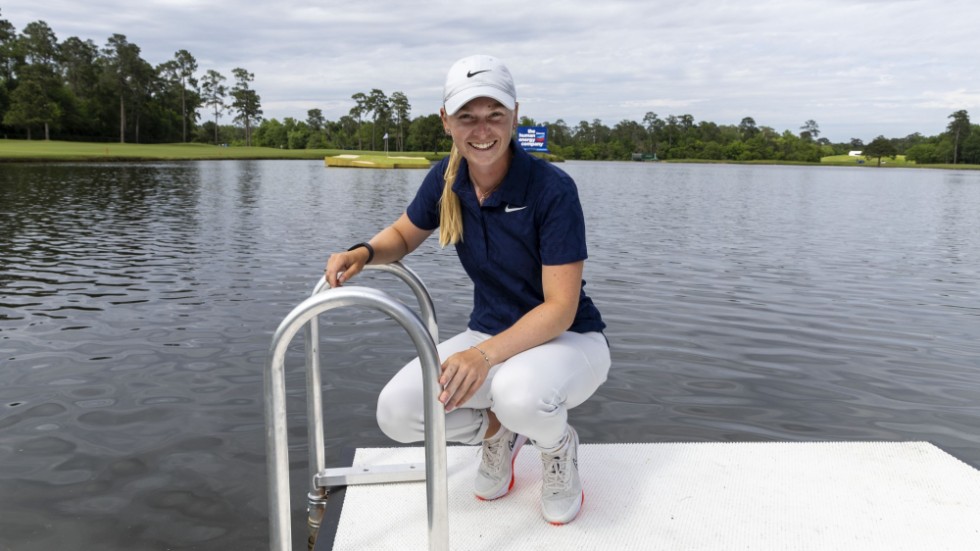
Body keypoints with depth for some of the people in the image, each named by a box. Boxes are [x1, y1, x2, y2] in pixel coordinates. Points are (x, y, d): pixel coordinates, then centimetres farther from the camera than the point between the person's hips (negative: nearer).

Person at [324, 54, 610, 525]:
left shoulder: (552, 189, -22)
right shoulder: (447, 179, -6)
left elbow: (560, 308, -24)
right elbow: (403, 236, 13)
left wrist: (485, 355, -38)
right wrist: (363, 252, -10)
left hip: (568, 339, -4)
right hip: (491, 336, 5)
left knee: (520, 392, -40)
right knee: (396, 411, -19)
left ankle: (557, 443, -1)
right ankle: (499, 430, 12)